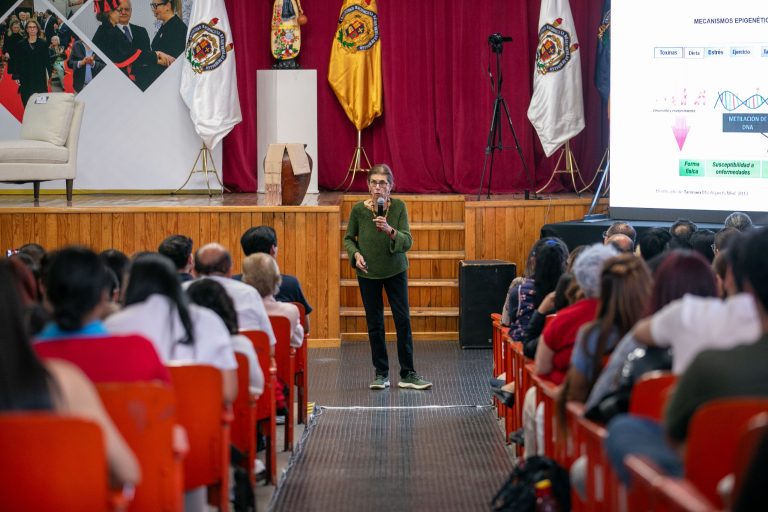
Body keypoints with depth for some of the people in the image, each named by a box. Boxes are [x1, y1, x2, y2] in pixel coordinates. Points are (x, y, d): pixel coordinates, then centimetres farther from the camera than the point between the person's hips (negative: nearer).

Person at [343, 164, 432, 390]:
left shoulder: (398, 206, -11)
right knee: (375, 323, 6)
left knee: (403, 320, -3)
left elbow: (407, 241, -14)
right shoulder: (358, 209, -10)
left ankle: (407, 374, 5)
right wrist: (356, 254, -15)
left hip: (395, 271, 0)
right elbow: (348, 239, 4)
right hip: (368, 272, 0)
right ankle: (381, 374, 16)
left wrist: (389, 230, -31)